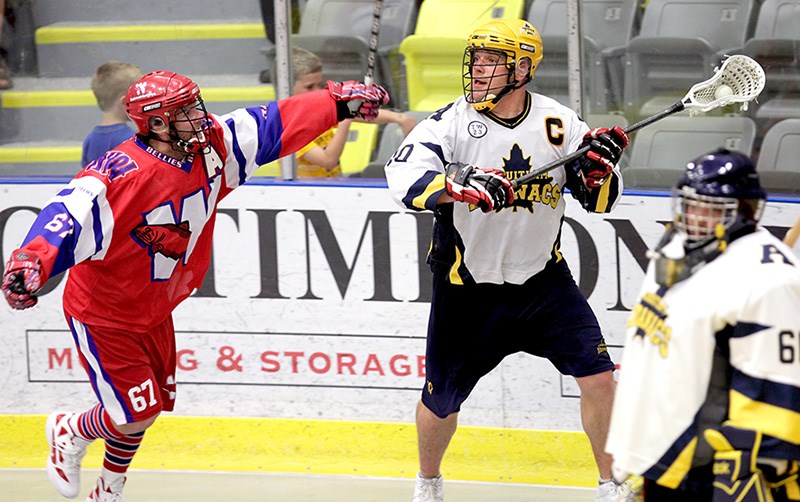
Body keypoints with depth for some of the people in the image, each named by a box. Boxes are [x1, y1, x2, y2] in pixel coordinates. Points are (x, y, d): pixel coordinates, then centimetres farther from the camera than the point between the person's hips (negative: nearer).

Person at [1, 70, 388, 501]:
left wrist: (339, 102, -1)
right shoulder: (123, 174, -33)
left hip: (155, 311, 8)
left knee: (150, 407, 17)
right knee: (138, 415, -6)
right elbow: (71, 214, -44)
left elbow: (274, 125, -2)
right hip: (103, 315, -8)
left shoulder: (210, 146, -11)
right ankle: (70, 433, 26)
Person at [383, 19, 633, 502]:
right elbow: (404, 179, -28)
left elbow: (599, 201, 2)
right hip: (468, 288, -1)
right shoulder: (451, 123, -13)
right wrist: (464, 186, -42)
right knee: (442, 399, 10)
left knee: (598, 376, -8)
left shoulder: (560, 122, -4)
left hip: (543, 280, 2)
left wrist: (600, 170, -20)